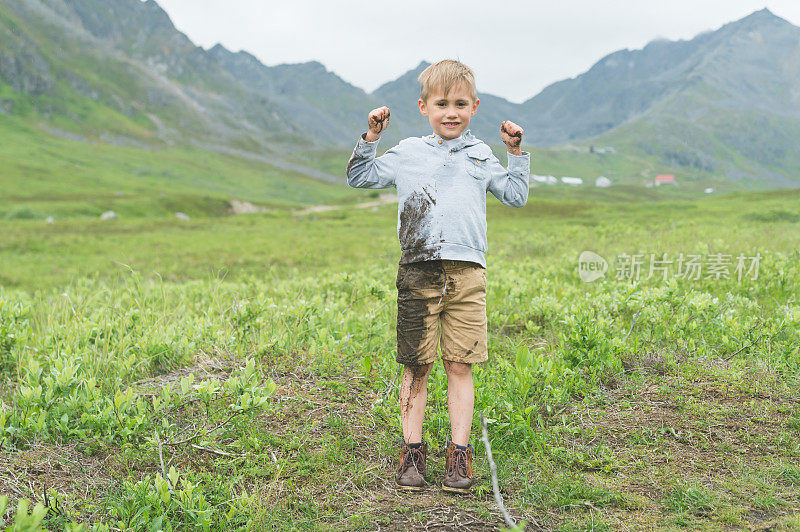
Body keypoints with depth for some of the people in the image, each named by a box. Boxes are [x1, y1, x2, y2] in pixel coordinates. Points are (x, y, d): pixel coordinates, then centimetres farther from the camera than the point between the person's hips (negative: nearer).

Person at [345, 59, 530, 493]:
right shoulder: (407, 153, 12)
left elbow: (516, 196, 25)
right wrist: (371, 139, 7)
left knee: (460, 366, 2)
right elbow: (359, 178, 18)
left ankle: (459, 454, 10)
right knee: (416, 367, 3)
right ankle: (412, 452, 12)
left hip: (467, 274, 1)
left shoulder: (480, 156, 16)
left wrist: (516, 153, 16)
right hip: (419, 273, -1)